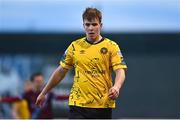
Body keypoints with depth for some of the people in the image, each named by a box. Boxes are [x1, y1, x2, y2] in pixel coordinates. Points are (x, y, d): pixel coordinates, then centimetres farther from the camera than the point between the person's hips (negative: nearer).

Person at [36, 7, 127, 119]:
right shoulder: (75, 46, 7)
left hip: (103, 105, -1)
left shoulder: (111, 46, 0)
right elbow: (60, 72, 14)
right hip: (78, 104, 1)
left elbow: (120, 71, -9)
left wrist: (116, 87, -30)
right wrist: (43, 93, 16)